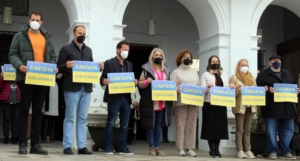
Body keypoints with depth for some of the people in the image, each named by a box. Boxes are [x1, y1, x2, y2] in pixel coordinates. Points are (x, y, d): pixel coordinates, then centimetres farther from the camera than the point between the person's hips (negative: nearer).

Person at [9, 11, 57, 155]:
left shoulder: (47, 37, 16)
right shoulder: (20, 36, 5)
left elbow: (52, 56, 15)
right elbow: (13, 54, -1)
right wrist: (19, 65, -20)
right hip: (26, 78, -4)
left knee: (38, 112, 7)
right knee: (24, 111, 0)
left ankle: (35, 144, 12)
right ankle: (22, 144, 4)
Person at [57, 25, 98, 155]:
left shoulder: (88, 50, 18)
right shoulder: (66, 49, 3)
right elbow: (59, 68, -2)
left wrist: (97, 67, -1)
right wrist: (66, 66, -22)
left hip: (86, 88, 5)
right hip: (72, 88, -5)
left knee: (82, 119, 6)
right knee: (70, 118, -1)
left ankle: (82, 146, 9)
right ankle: (67, 146, 2)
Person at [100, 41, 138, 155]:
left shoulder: (129, 65, 17)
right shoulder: (109, 63, 1)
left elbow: (131, 79, 16)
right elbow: (102, 78, -4)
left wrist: (134, 82, -5)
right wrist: (104, 81, -25)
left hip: (126, 98, 5)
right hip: (114, 98, -5)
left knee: (124, 125, 7)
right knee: (110, 124, 0)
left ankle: (123, 148, 12)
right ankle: (108, 148, 6)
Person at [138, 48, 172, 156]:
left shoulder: (166, 70, 15)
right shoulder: (147, 69, 1)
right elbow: (140, 84, 0)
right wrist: (147, 81, -20)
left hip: (162, 102, 4)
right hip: (150, 102, -4)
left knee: (159, 125, 8)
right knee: (150, 124, -1)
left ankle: (157, 146, 14)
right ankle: (151, 147, 6)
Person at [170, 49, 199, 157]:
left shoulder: (194, 72, 20)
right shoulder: (176, 72, 8)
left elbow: (199, 86, 18)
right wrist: (176, 91, -21)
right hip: (180, 102, -4)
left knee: (191, 125, 1)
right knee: (180, 125, -5)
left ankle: (189, 148, 4)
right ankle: (180, 148, -3)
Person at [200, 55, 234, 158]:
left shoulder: (224, 76, 18)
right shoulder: (205, 74, 4)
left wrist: (231, 88, -5)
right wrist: (208, 86, -23)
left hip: (221, 104, 4)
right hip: (209, 104, -4)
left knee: (219, 126, 3)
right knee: (210, 126, -3)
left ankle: (217, 149, 10)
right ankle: (211, 149, 4)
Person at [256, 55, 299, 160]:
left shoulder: (287, 73, 21)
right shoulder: (264, 74, 4)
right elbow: (258, 87, -6)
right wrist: (268, 89, -22)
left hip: (286, 108, 5)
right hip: (271, 108, -5)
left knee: (288, 130, 5)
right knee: (271, 130, -2)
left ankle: (285, 152, 13)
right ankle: (273, 152, 4)